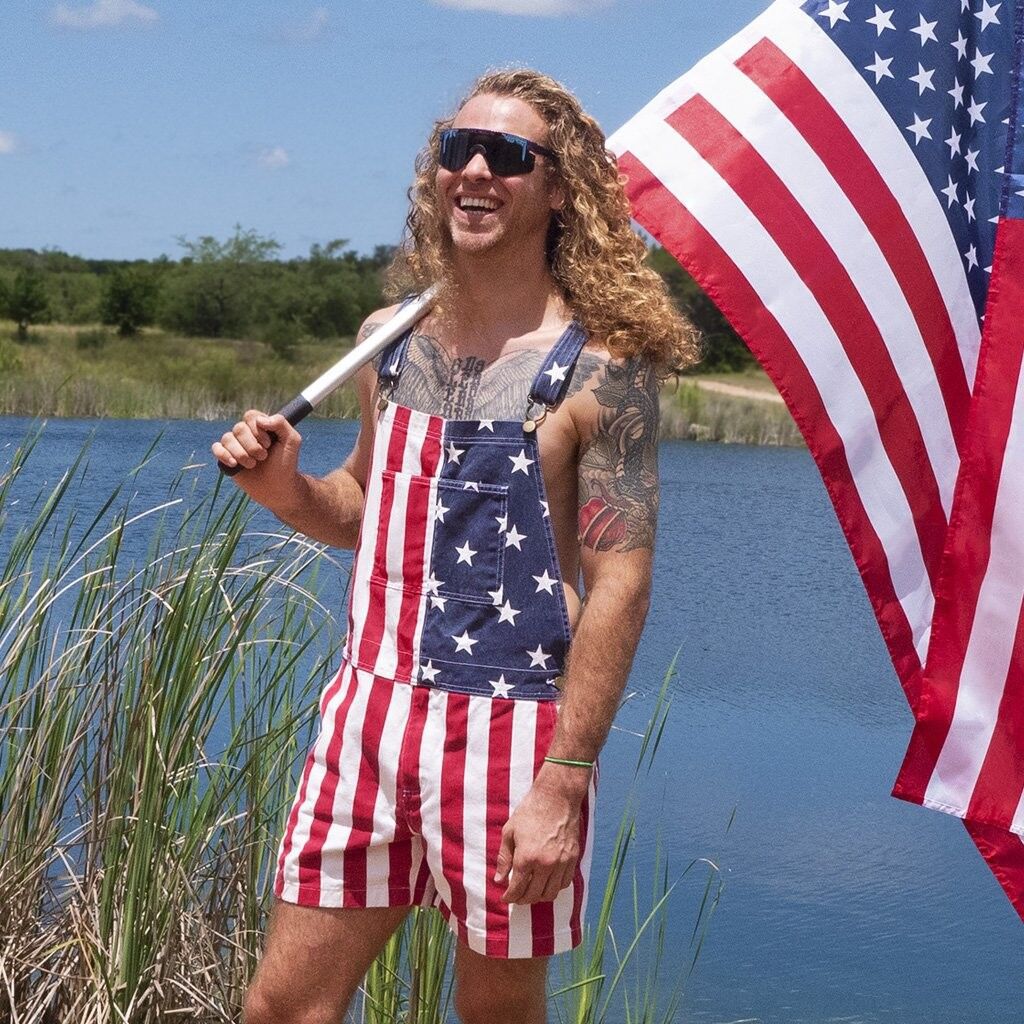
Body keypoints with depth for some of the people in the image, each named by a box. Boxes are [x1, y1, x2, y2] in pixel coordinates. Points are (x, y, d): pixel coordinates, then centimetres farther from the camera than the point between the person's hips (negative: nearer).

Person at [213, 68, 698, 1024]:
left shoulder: (599, 370, -9)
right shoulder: (389, 339, 8)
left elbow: (619, 586, -12)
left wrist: (565, 782, -17)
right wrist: (283, 486, -1)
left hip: (512, 730, -5)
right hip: (370, 711, 5)